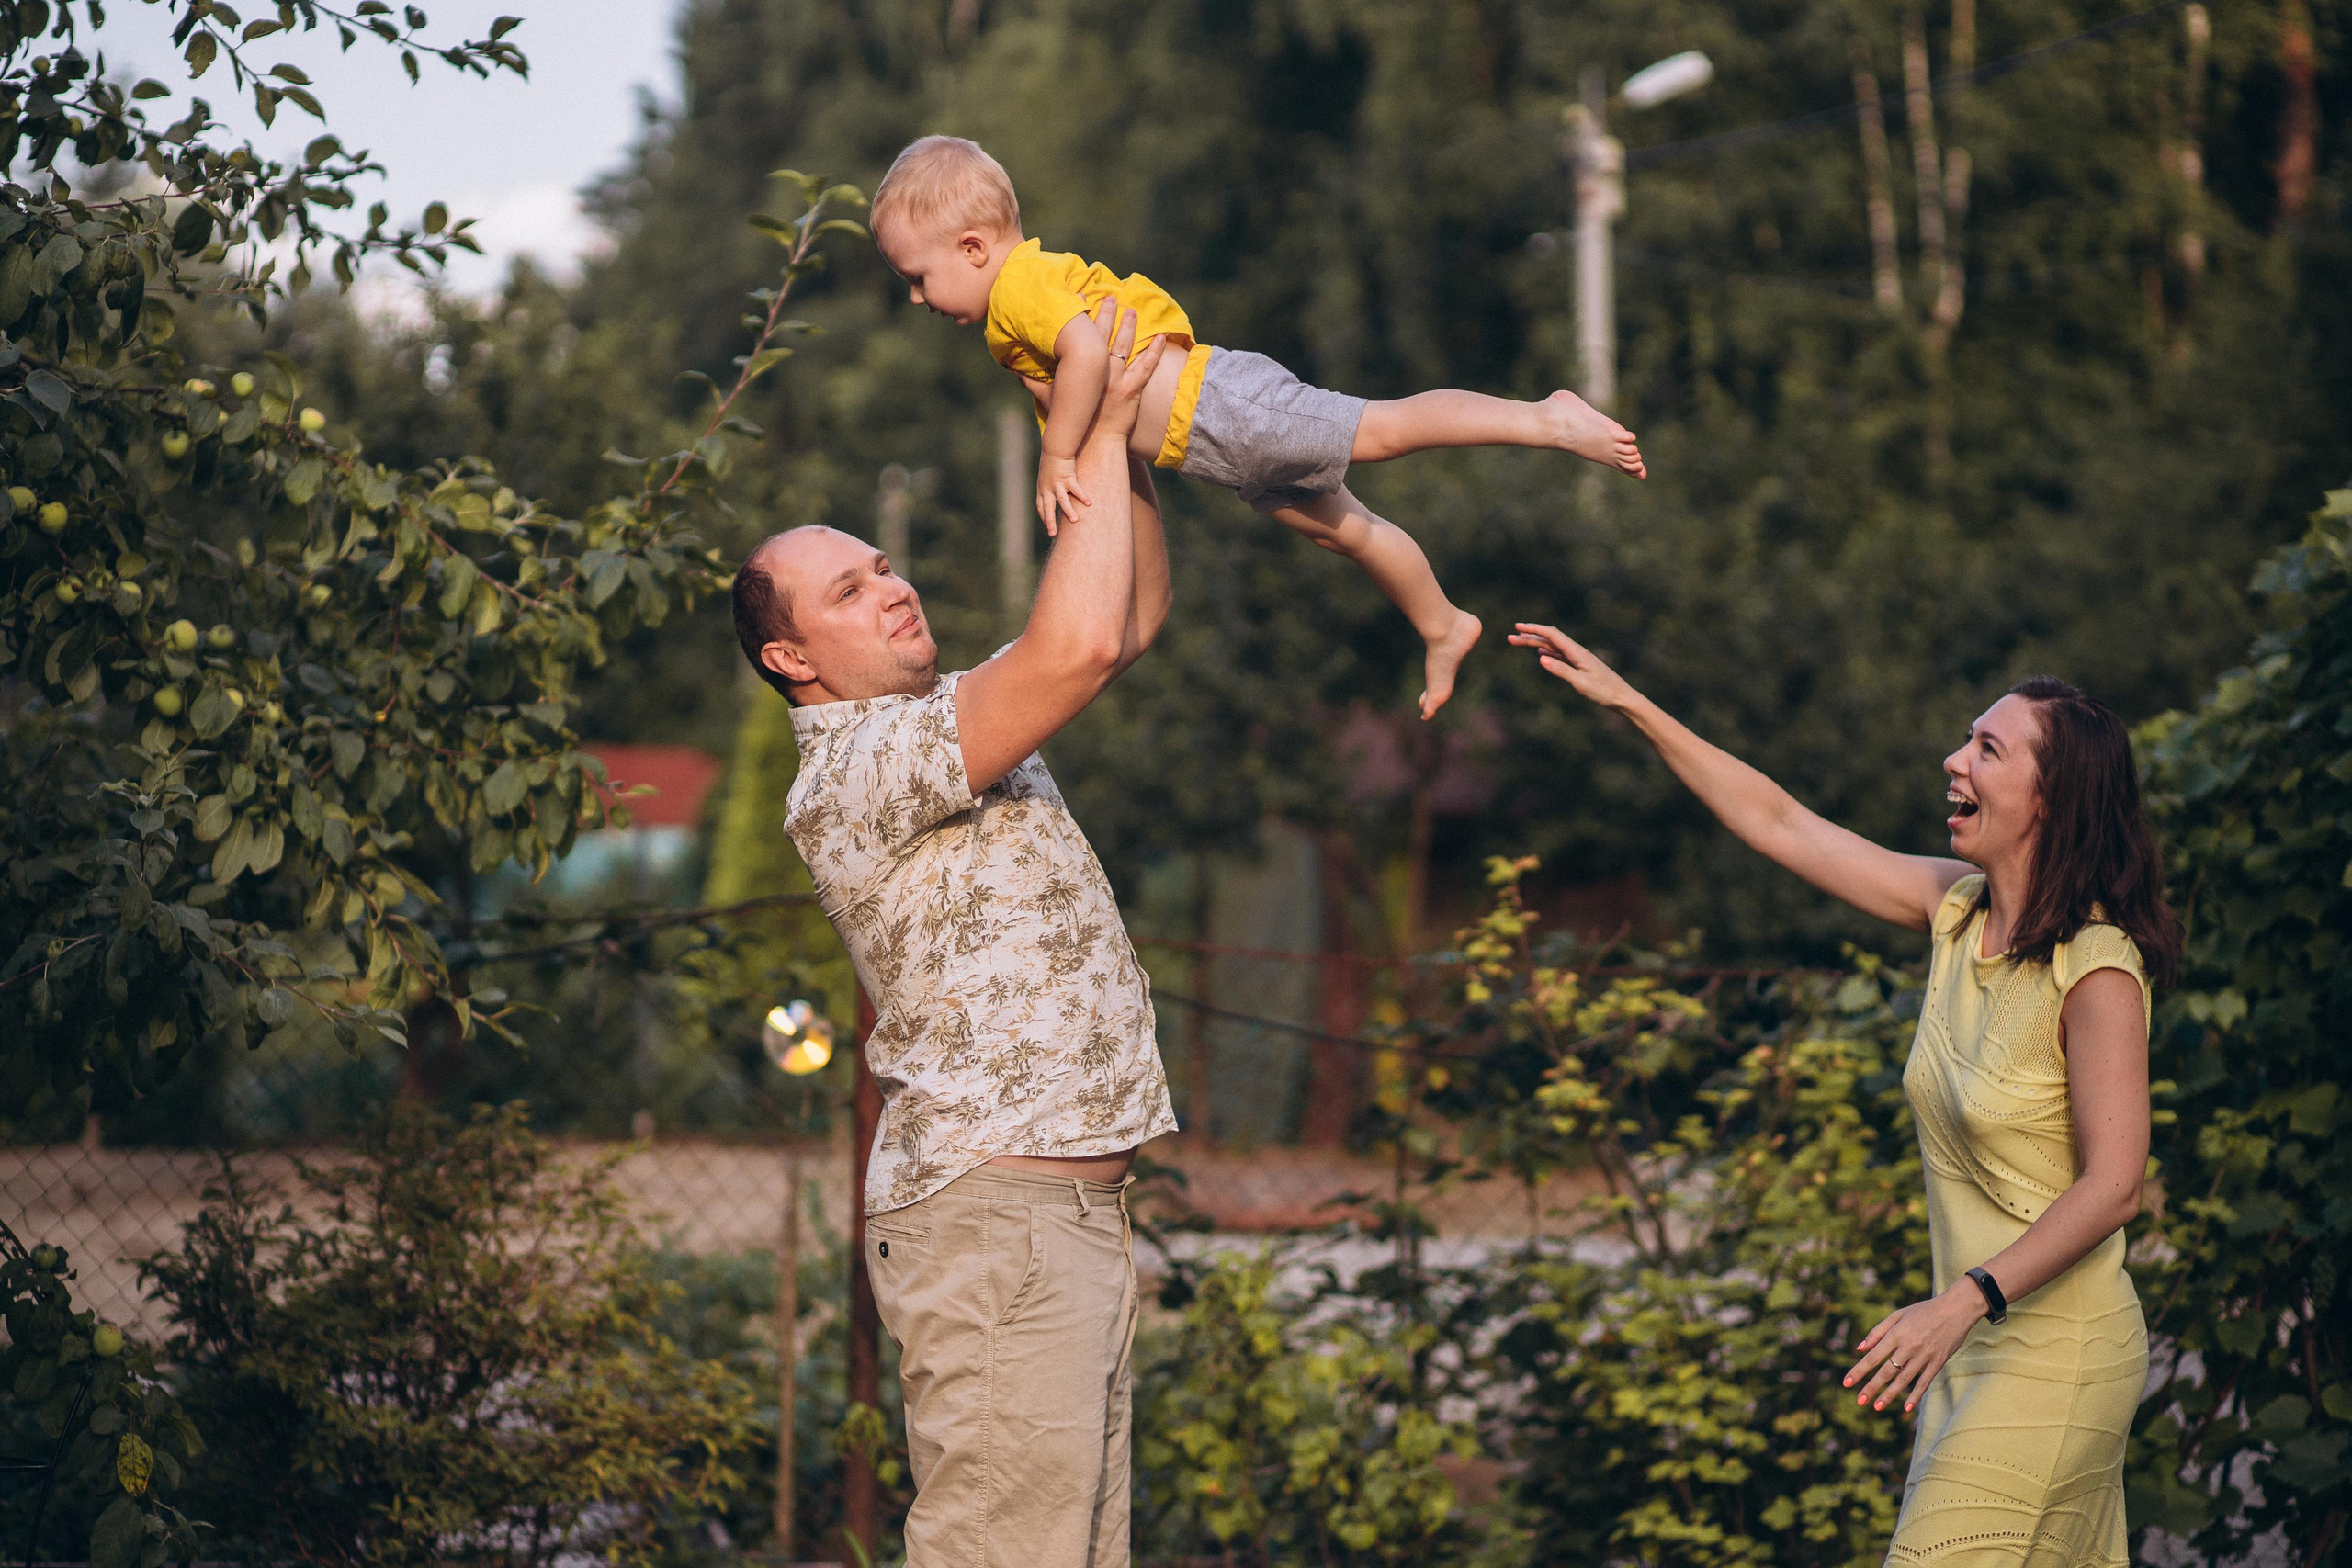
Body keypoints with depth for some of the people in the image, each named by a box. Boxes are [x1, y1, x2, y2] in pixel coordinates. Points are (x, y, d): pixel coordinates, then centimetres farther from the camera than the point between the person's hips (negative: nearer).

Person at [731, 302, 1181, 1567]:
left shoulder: (952, 721, 19)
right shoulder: (851, 768, -13)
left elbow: (1135, 613, 24)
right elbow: (1079, 645, -23)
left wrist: (1120, 439, 11)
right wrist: (1101, 429, -12)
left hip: (1069, 1204, 10)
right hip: (993, 1209, -10)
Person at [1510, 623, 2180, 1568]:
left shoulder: (2096, 970, -17)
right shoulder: (1956, 912, 5)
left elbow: (2111, 1187, -20)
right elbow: (1782, 826, 11)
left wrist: (1966, 1299, -28)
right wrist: (1627, 703, 10)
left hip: (2054, 1355, -8)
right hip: (1973, 1346, 8)